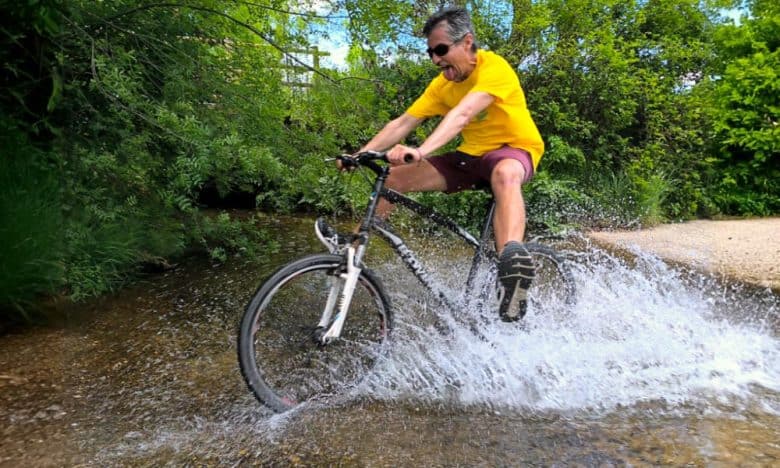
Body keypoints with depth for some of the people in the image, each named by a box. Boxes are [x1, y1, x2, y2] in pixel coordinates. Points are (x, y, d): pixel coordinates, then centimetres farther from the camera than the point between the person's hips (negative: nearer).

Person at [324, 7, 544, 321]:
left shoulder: (494, 68, -23)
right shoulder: (442, 84, -3)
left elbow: (461, 114, -39)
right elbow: (403, 122, -7)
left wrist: (421, 151, -53)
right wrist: (362, 153, -20)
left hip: (516, 148, -6)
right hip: (472, 155, 6)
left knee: (504, 174, -45)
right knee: (391, 179, -6)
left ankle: (512, 260, -62)